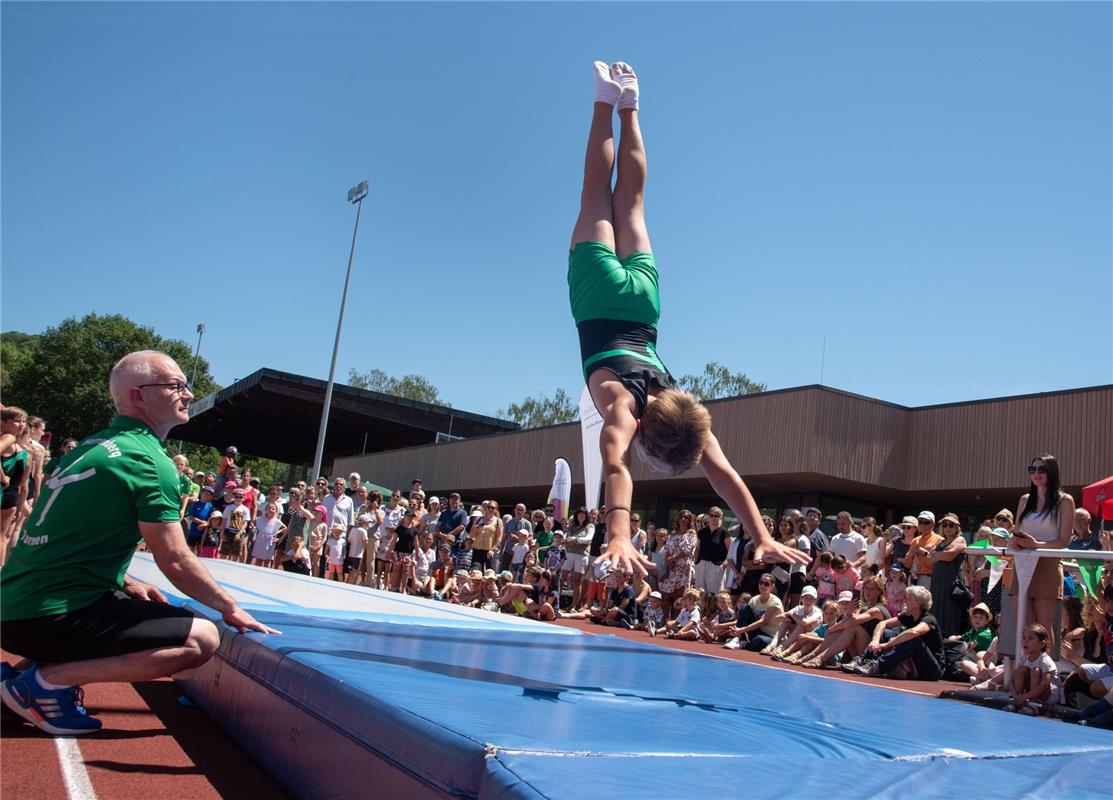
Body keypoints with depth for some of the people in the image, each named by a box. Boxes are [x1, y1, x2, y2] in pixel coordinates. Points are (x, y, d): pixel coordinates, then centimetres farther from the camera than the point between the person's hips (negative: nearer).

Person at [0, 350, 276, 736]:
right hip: (50, 616, -9)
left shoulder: (94, 445, 14)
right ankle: (46, 679, -9)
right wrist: (230, 608, -2)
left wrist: (126, 584, 17)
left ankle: (39, 665, 11)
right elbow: (175, 561, -14)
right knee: (202, 638, -14)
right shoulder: (149, 459, -14)